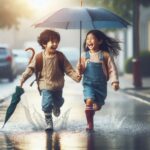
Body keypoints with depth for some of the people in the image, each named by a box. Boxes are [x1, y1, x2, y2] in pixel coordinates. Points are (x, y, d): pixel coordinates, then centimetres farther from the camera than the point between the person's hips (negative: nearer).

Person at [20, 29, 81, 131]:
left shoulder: (60, 56, -8)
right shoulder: (39, 57, -12)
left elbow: (68, 68, -6)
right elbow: (31, 68, -6)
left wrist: (75, 75, -20)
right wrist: (23, 78, -13)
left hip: (58, 85, 2)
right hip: (45, 85, -2)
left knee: (58, 102, 19)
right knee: (47, 104, -14)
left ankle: (56, 107, 58)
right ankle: (49, 123, 5)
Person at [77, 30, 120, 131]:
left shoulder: (105, 55, -6)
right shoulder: (85, 55, -1)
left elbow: (112, 69, -4)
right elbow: (82, 71, 5)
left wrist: (115, 81, -13)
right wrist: (80, 69, -18)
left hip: (101, 85, 1)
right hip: (88, 83, 0)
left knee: (97, 106, 7)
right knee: (89, 101, -22)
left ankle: (91, 113, 42)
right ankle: (90, 124, -11)